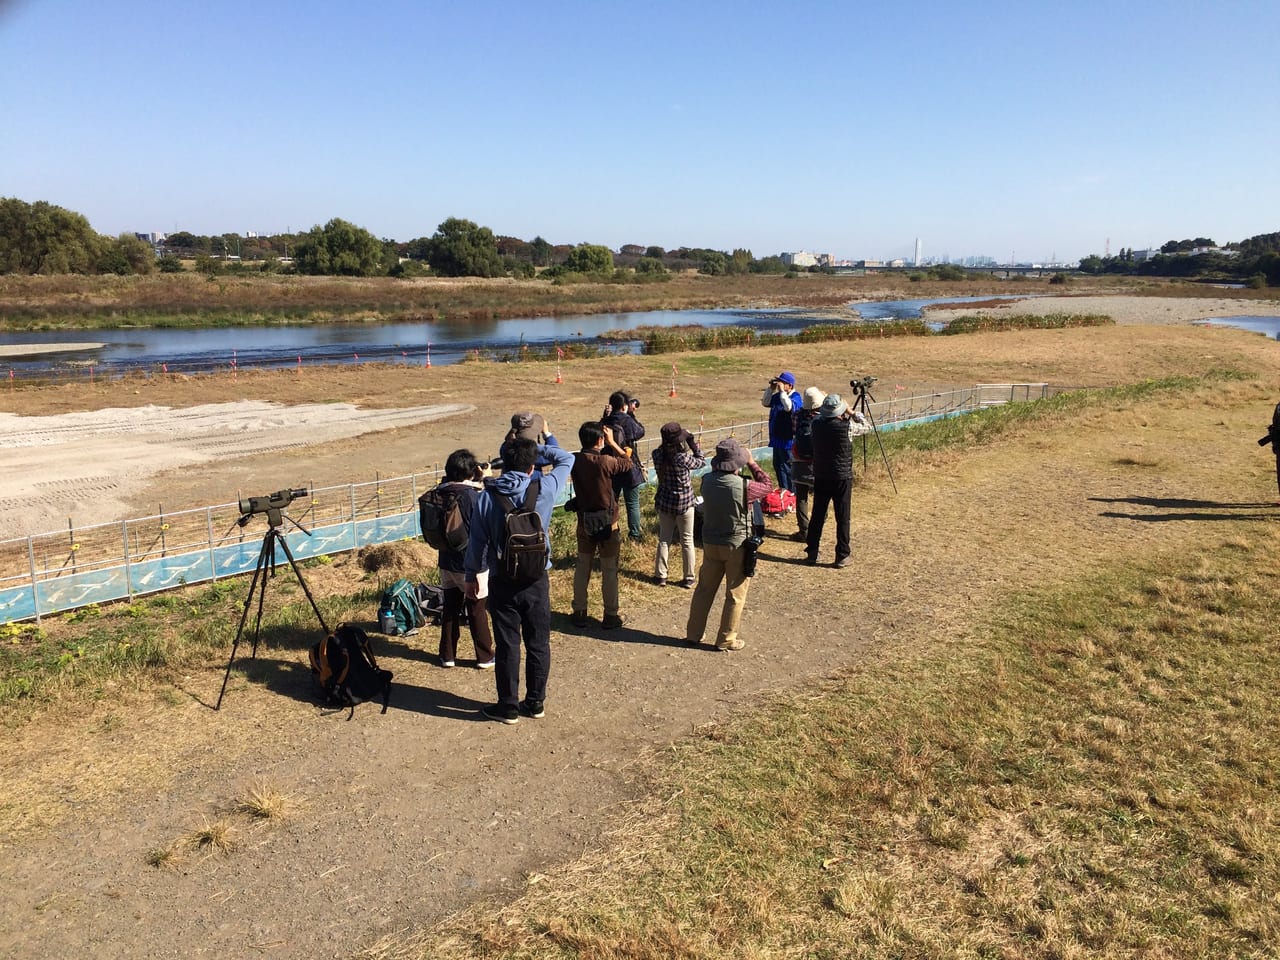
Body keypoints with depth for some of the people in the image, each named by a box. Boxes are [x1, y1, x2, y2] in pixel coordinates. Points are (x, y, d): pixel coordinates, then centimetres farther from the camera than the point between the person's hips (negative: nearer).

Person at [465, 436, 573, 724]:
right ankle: (535, 702, 24)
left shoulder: (487, 496, -10)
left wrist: (472, 576, 9)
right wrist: (538, 447, 11)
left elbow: (477, 541, -4)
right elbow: (566, 459, 7)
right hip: (536, 580, 1)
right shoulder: (544, 489, -11)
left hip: (502, 582, 0)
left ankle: (508, 706, 18)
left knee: (507, 646, 9)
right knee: (538, 643, 14)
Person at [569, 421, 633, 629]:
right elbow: (628, 463, -6)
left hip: (584, 523, 5)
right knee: (609, 570, 8)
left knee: (582, 567, 16)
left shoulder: (575, 461, -7)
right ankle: (610, 615, 17)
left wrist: (607, 446, 5)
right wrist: (612, 442, -1)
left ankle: (579, 613, 23)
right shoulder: (604, 462, -23)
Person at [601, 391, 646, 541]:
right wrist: (632, 414, 3)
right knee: (632, 503, 7)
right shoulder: (628, 421, -18)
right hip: (628, 469, -5)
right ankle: (635, 535, 14)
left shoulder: (605, 422, -4)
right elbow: (640, 432, -2)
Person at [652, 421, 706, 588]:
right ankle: (689, 578, 18)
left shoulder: (657, 455, -12)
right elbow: (702, 462, -7)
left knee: (664, 540, 17)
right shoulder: (683, 458, -25)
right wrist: (693, 442, -5)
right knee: (687, 541, 10)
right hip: (684, 504, -4)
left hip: (664, 502, 4)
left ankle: (660, 576, 21)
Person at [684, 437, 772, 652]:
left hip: (710, 543, 5)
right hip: (737, 547, -5)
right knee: (735, 595, 11)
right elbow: (768, 487, -3)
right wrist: (752, 463, 4)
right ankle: (726, 639, 19)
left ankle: (693, 634, 26)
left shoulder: (707, 481, -10)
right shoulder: (744, 487, -23)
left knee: (704, 589, 18)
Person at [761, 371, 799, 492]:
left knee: (787, 468, -4)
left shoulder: (795, 397, -14)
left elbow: (789, 407, -33)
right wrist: (771, 389, 5)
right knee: (778, 466, 17)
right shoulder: (778, 396, 9)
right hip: (777, 439, 9)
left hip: (787, 441, -9)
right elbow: (765, 403, 18)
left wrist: (782, 391, -28)